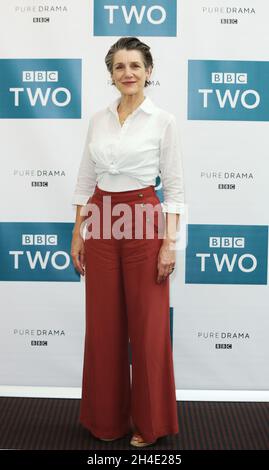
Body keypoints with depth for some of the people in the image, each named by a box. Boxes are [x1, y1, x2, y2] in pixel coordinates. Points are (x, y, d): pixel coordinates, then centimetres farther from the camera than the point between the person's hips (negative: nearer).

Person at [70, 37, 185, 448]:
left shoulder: (163, 120, -3)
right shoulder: (98, 120, 9)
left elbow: (174, 187, -5)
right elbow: (85, 180, 11)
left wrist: (169, 242, -11)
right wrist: (78, 234, 7)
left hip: (144, 225, -4)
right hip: (101, 227, 4)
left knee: (147, 325, 4)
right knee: (103, 324, 10)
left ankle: (148, 421, 24)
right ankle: (107, 417, 29)